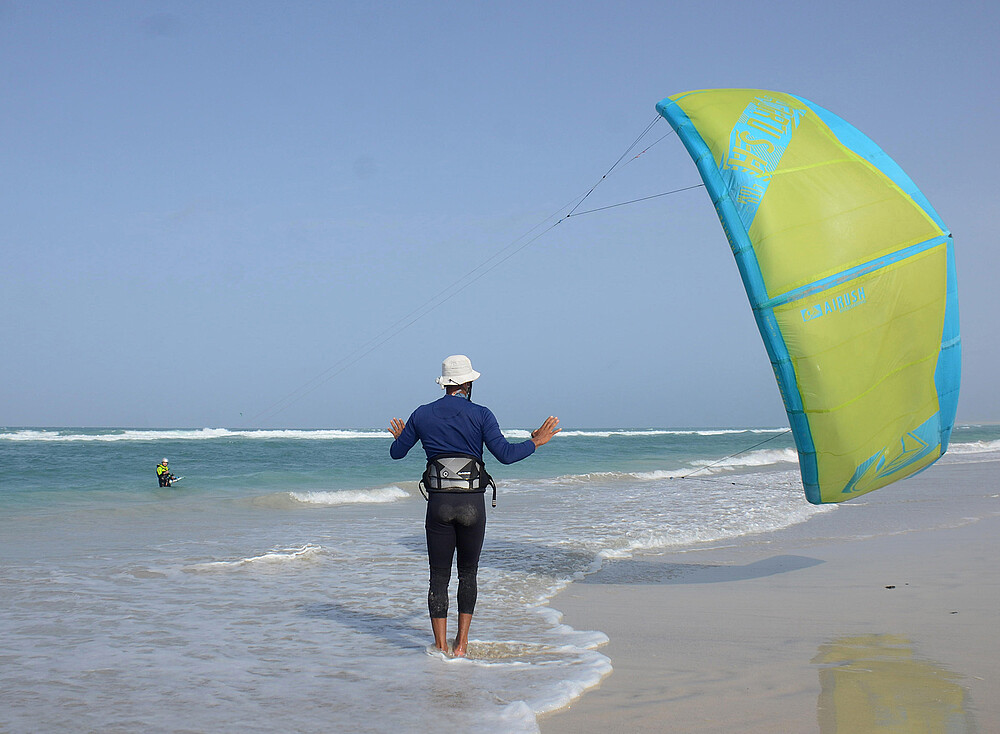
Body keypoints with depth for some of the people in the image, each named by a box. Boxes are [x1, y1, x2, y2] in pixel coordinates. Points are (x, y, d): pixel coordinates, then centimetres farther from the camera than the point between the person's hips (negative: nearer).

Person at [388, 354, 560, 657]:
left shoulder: (422, 415, 5)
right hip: (472, 503, -1)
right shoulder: (480, 414, -2)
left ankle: (441, 647, 4)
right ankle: (462, 643, 11)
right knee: (468, 574, 15)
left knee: (439, 577, 7)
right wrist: (535, 441, 6)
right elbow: (505, 454, -10)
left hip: (439, 503, 1)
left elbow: (396, 452, 13)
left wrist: (399, 436, 36)